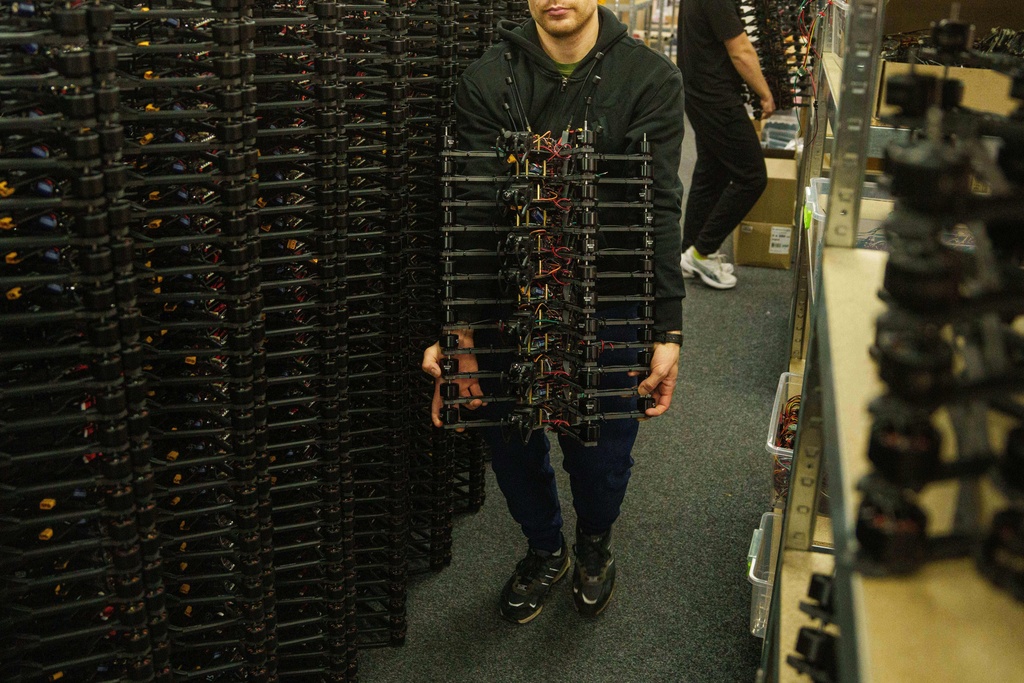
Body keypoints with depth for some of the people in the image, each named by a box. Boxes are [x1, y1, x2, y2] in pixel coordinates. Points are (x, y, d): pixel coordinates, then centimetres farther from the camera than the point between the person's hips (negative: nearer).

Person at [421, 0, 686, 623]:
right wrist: (460, 335, -21)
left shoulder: (651, 77, -8)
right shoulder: (488, 80, -7)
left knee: (601, 455, 5)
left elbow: (660, 210, -12)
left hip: (607, 311, -1)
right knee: (511, 443, 11)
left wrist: (669, 332, -19)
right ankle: (546, 550, 43)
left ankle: (595, 541, 43)